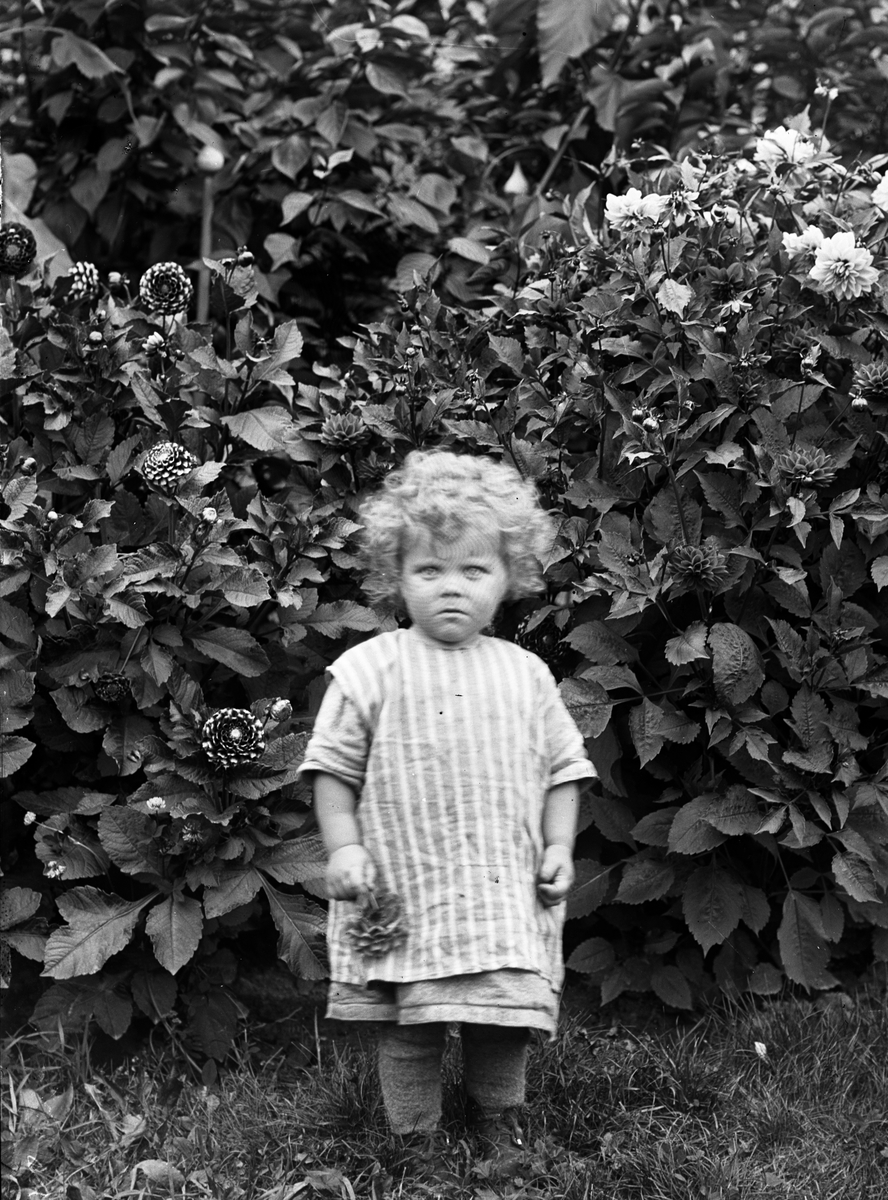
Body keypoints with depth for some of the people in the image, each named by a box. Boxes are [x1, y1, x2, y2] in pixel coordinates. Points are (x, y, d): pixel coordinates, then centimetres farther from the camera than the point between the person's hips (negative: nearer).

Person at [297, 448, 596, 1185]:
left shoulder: (526, 675, 5)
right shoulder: (371, 671, -4)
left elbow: (562, 769, 11)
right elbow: (333, 769, 0)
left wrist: (560, 847, 2)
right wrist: (343, 848, -8)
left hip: (507, 893, 2)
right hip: (405, 890, -2)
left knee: (505, 1019, 8)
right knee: (410, 1029, 4)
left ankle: (499, 1117, 35)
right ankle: (420, 1138, 25)